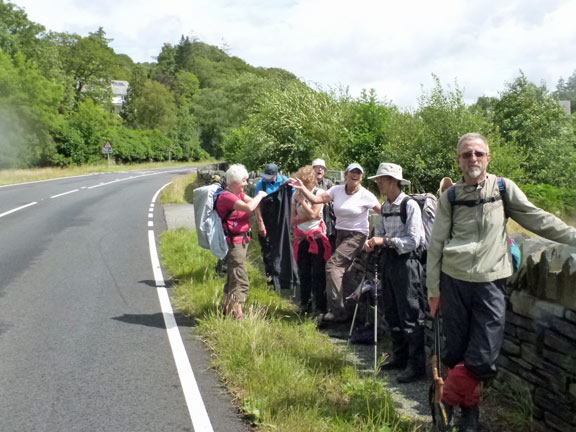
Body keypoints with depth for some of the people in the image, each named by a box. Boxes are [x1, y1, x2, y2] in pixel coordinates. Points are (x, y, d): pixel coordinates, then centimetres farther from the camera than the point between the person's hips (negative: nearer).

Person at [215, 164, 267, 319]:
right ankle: (237, 315, -9)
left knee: (232, 278, 20)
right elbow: (249, 207, -30)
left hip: (241, 240, 10)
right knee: (241, 282, -11)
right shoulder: (226, 196, -20)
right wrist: (260, 196, -15)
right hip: (234, 241, -10)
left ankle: (227, 309, 32)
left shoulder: (239, 194, 12)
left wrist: (261, 197, -11)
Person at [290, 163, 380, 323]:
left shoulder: (365, 195, -9)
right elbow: (316, 199, -3)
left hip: (357, 235, -6)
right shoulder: (337, 190, 3)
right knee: (339, 270, 9)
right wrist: (302, 188, -15)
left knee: (333, 264, -20)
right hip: (340, 234, 6)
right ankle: (339, 311, 23)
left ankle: (337, 311, -18)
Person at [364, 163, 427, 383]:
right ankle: (399, 357, 29)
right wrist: (374, 241, 1)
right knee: (392, 314, 15)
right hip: (388, 260, 9)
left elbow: (413, 240, -17)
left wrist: (385, 240, -20)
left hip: (406, 260, -8)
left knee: (410, 315, -4)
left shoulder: (410, 205, -13)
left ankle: (416, 365, 3)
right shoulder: (385, 207, 12)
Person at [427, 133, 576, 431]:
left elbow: (536, 219, 4)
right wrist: (433, 288, 3)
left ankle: (450, 398, 21)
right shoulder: (450, 197, 5)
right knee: (455, 353, 5)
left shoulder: (503, 188, 4)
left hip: (490, 284, 0)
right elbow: (436, 244, 5)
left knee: (483, 359, -5)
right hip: (454, 281, 0)